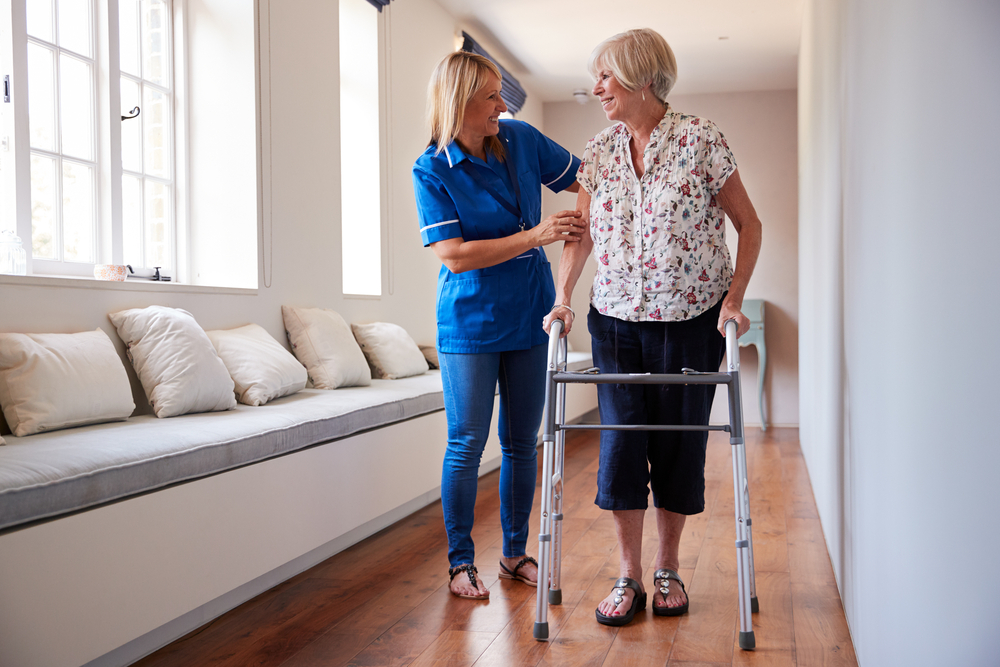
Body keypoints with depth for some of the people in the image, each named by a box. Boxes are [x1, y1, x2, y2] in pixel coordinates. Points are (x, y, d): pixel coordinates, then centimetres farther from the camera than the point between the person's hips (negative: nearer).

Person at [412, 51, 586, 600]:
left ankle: (516, 553, 26)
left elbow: (584, 178, 12)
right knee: (466, 445, 0)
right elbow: (454, 255, -18)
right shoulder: (431, 171, -11)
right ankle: (461, 561, 17)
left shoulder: (521, 139, 1)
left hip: (529, 318, 4)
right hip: (470, 324, -4)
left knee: (522, 444, 11)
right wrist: (534, 235, -23)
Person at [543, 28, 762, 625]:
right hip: (617, 318, 3)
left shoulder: (700, 138, -6)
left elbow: (749, 224, -1)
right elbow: (581, 234, 8)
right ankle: (629, 577, 15)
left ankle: (669, 570, 24)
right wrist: (563, 298, -4)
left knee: (679, 443, 6)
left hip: (691, 320, -3)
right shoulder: (598, 151, 5)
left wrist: (734, 297, -9)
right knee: (620, 443, 0)